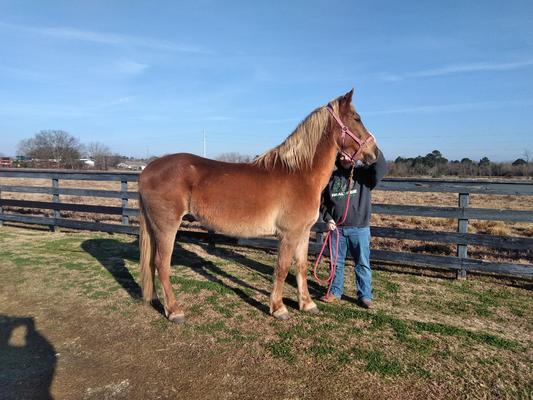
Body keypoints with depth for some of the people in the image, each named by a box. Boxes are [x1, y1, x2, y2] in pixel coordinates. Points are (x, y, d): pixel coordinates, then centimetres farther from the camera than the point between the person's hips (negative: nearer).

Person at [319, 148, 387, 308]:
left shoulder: (363, 173, -3)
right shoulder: (331, 177, 4)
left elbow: (381, 169, -22)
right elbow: (323, 201, 9)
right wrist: (328, 218, -4)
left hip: (359, 228, -3)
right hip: (336, 228, 3)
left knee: (363, 263, 5)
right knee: (336, 262, 13)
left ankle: (365, 296, 17)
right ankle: (335, 292, 28)